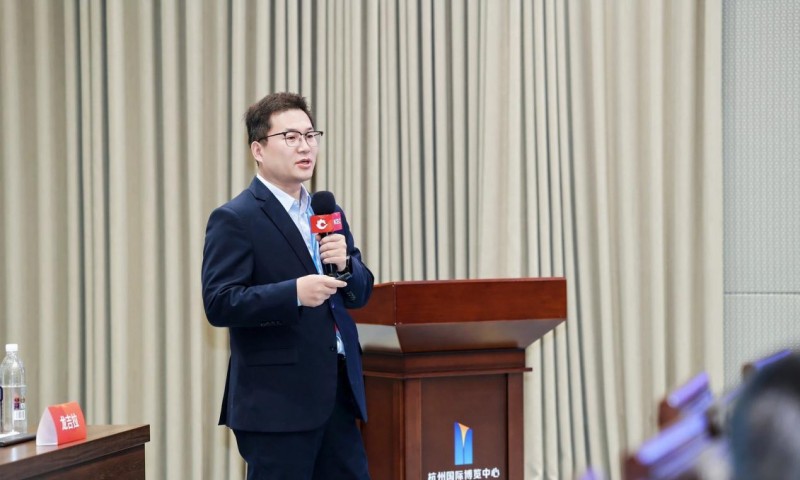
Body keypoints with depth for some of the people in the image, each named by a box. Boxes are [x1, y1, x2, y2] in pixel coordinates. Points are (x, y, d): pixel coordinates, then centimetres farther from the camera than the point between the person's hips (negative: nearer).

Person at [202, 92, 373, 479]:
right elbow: (218, 304, -16)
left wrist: (346, 265, -6)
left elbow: (359, 293, 17)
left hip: (337, 392, 7)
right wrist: (294, 293, -26)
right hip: (277, 400, -7)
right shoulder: (235, 219, -7)